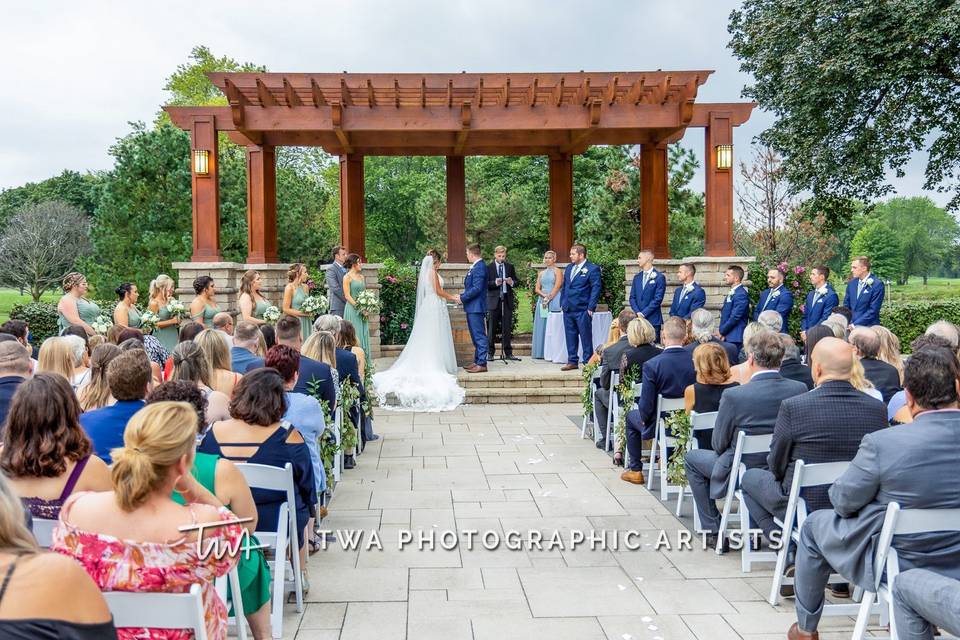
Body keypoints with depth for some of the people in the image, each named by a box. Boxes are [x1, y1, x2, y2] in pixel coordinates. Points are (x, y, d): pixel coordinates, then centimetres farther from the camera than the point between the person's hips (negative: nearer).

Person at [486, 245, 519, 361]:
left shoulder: (510, 267, 11)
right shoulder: (489, 267, 1)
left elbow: (516, 281, 11)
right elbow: (486, 284, -4)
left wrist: (512, 282, -11)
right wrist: (495, 283, -22)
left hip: (507, 300, 2)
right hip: (494, 300, -2)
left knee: (507, 328, 3)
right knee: (492, 328, 2)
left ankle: (508, 353, 9)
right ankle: (490, 352, 11)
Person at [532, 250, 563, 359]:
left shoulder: (557, 271, 2)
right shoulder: (541, 273, 19)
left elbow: (557, 287, -8)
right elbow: (537, 289, 11)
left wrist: (548, 298, -15)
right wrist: (544, 295, -8)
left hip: (554, 301, -6)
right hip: (542, 301, 6)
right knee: (542, 325, 3)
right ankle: (541, 352, 6)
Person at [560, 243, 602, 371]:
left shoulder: (592, 269, -6)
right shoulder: (569, 268, 16)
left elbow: (596, 288, -9)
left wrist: (591, 307, -13)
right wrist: (562, 303, 13)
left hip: (582, 310, -7)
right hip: (568, 309, 7)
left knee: (586, 337, 0)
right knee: (570, 336, 10)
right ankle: (572, 361, 18)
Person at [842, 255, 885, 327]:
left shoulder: (877, 284, -9)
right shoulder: (851, 283, 9)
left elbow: (873, 310, -14)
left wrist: (855, 324, -17)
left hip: (868, 327, -5)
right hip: (851, 326, 5)